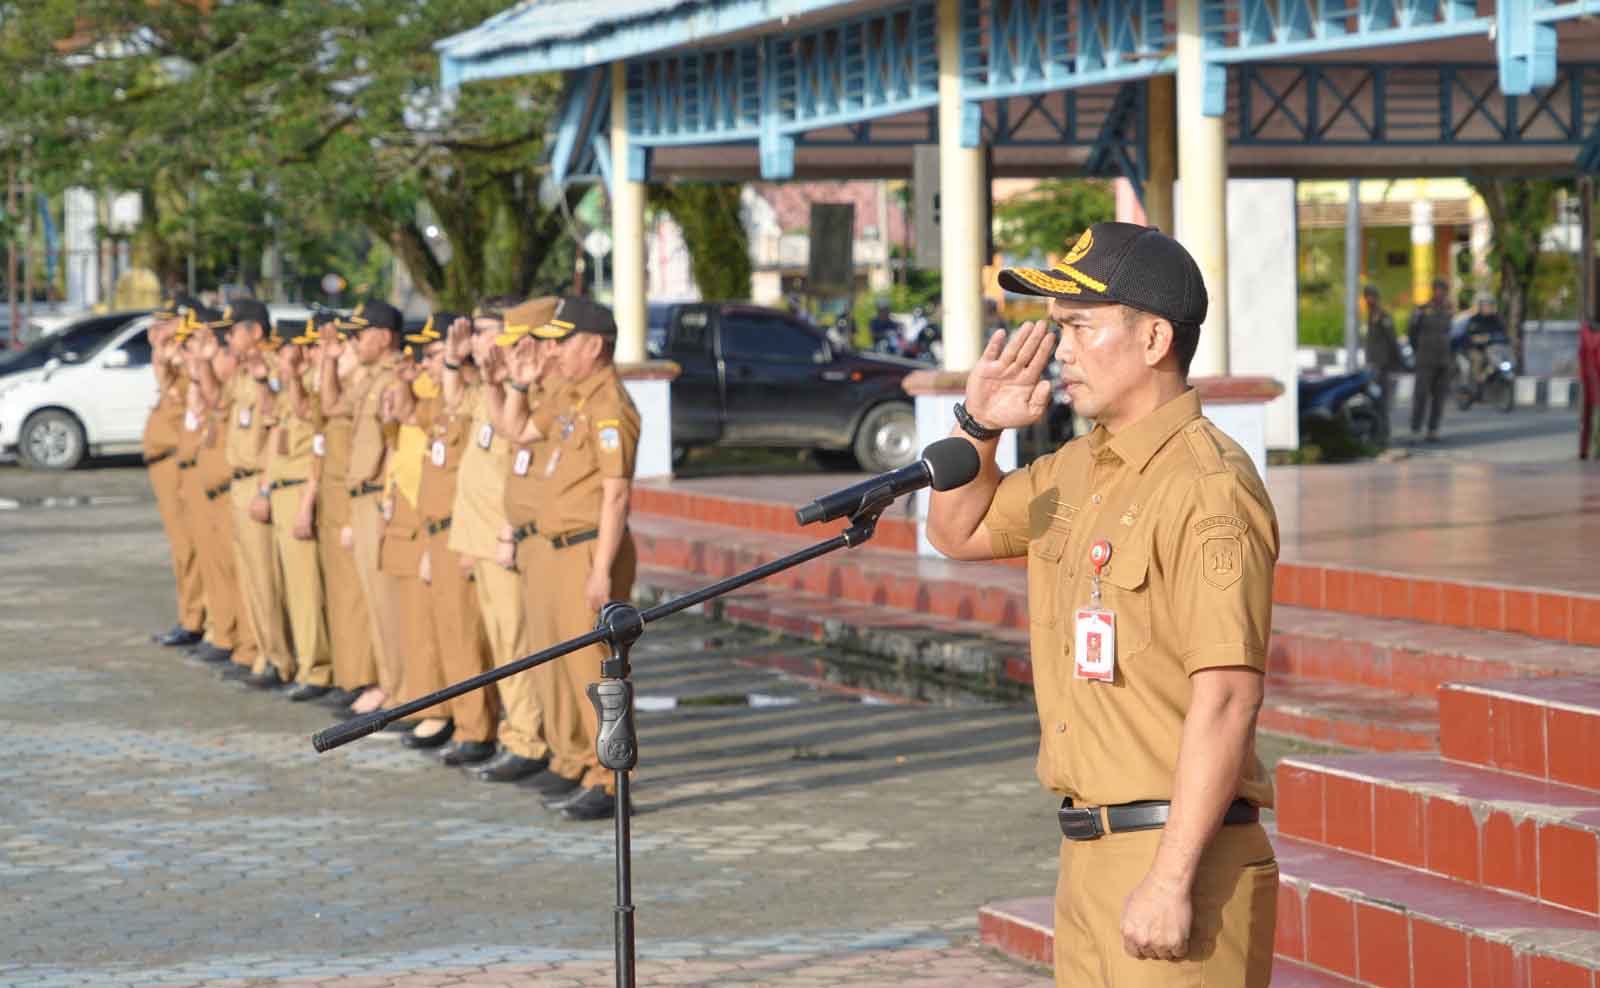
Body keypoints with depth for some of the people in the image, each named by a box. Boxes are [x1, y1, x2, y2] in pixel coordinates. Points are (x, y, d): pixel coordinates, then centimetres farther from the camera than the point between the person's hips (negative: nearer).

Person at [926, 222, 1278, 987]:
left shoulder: (1208, 488, -17)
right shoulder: (1077, 470, 13)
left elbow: (1226, 697, -22)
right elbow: (957, 532, 29)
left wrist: (1170, 879, -25)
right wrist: (977, 427, 10)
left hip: (1177, 850, -9)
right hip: (1087, 856, 9)